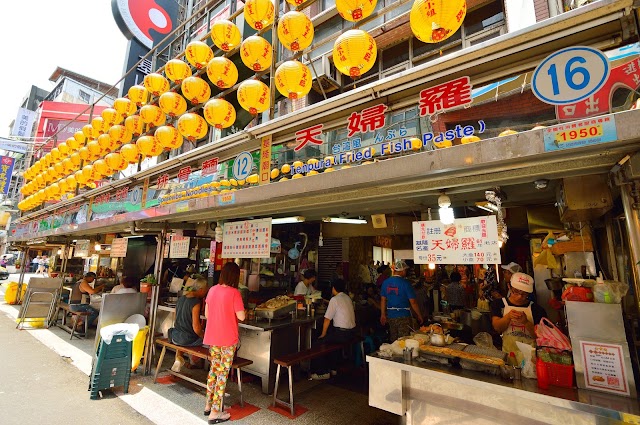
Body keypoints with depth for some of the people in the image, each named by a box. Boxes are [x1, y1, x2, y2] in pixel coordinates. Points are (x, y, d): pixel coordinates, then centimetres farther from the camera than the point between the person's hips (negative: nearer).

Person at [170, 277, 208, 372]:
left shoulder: (181, 299, 2)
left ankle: (178, 358, 20)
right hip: (188, 339, -7)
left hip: (175, 336, 7)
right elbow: (196, 328, -23)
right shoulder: (196, 302, -21)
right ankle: (193, 363, 28)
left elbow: (178, 320, 13)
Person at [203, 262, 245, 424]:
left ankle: (208, 405, 34)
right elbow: (241, 317, -19)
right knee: (223, 373, 6)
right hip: (228, 338, -6)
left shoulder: (212, 290, 0)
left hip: (212, 337, 6)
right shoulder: (234, 292, -20)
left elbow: (206, 314, 8)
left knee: (214, 369, 22)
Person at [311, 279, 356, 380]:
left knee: (319, 343, 0)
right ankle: (332, 368, 32)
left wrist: (323, 334, 0)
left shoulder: (334, 300, -13)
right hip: (352, 332, 9)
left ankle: (323, 372, 7)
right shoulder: (348, 298, 10)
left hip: (342, 334, -9)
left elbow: (327, 319, -11)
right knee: (331, 339, 27)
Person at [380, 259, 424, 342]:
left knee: (393, 341, 17)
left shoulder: (386, 282, 1)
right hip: (403, 316, -5)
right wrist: (419, 316, 1)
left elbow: (383, 300, 6)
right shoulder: (405, 283, -14)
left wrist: (383, 314, 15)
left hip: (390, 316, 5)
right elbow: (412, 302, -11)